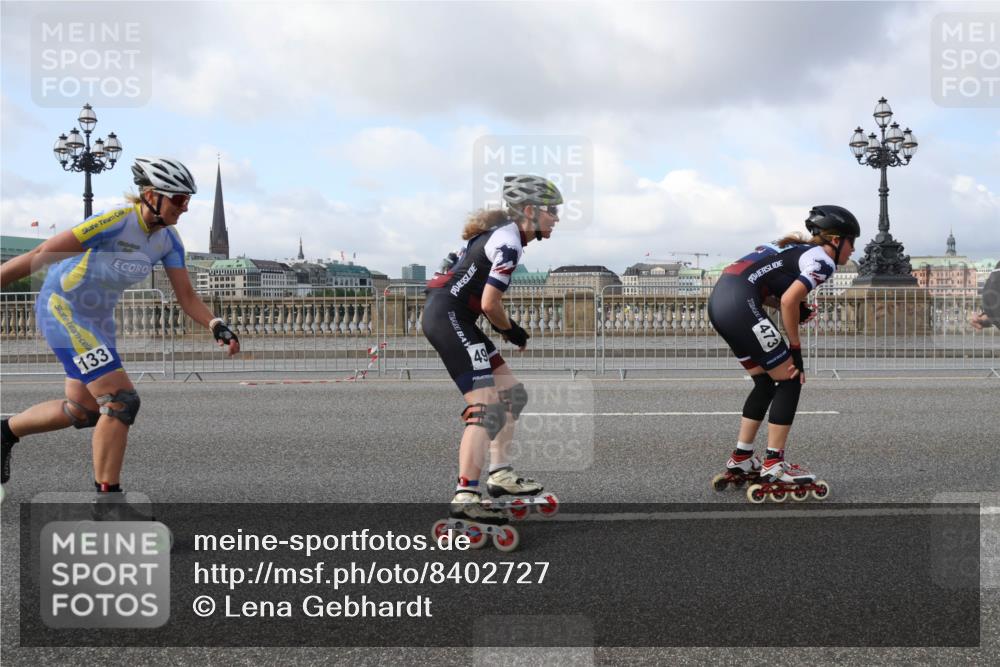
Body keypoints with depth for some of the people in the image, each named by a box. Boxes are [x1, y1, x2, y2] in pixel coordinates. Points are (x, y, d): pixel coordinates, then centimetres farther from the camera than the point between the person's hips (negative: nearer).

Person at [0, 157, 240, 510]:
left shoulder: (168, 239, -5)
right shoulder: (115, 222, -28)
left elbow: (186, 297, -3)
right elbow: (39, 256, -25)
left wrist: (218, 327, -19)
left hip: (98, 318, 9)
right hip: (61, 308, -9)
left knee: (84, 410, 20)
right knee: (121, 400, -18)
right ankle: (106, 495, -9)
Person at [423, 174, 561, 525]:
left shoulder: (501, 231, 14)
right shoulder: (508, 242, -16)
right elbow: (490, 304, -20)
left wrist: (507, 327, 11)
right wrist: (512, 331, -1)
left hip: (451, 317, 10)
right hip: (448, 317, -10)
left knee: (510, 392, 17)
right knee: (486, 406, -17)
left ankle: (500, 474, 24)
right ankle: (466, 496, -21)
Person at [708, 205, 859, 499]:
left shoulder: (797, 250, 26)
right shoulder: (823, 260, -2)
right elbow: (788, 301, -14)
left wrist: (798, 309, 7)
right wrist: (795, 350, -5)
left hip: (718, 299, 9)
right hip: (740, 304, -9)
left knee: (766, 383, 18)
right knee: (789, 381, 1)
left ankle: (740, 461, 21)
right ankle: (773, 464, 2)